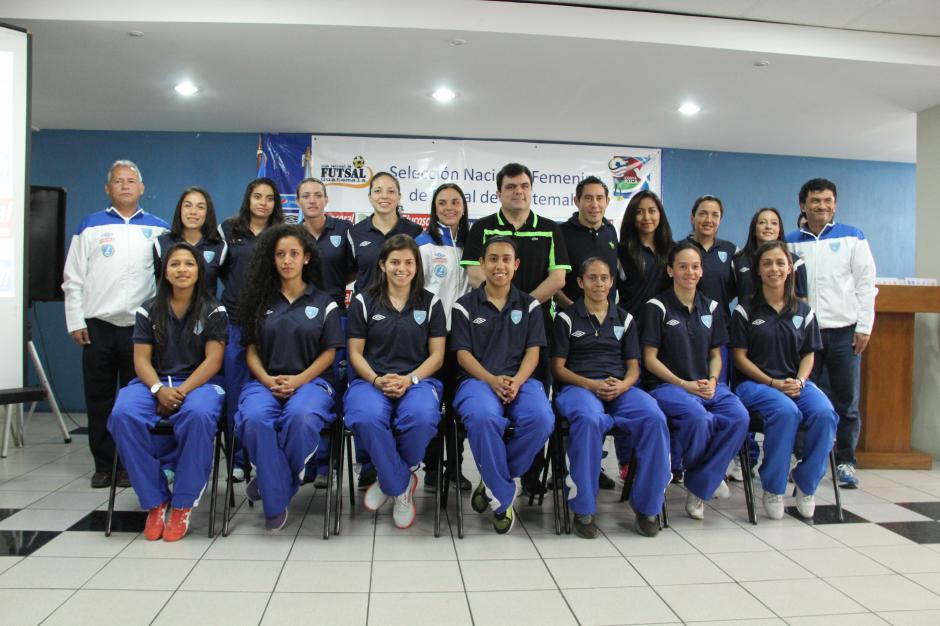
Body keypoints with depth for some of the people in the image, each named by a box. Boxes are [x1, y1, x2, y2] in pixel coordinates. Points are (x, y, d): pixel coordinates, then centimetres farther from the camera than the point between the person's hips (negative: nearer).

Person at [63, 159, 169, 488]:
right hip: (98, 326, 1)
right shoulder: (90, 226, 9)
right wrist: (75, 321, 0)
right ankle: (103, 465, 16)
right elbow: (73, 279, 7)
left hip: (142, 326, -1)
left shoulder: (159, 228, 8)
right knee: (99, 399, 6)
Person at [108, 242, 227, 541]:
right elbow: (141, 360, 5)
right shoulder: (149, 310, 12)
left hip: (199, 382, -2)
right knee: (123, 415, -31)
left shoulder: (213, 311, 6)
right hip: (154, 382, 3)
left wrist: (182, 391, -18)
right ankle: (155, 502, -17)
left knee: (198, 415, -38)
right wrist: (159, 390, -16)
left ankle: (182, 505, -21)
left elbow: (213, 360, -3)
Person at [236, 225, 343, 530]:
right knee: (255, 418, -34)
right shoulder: (261, 300, 14)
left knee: (301, 416, -37)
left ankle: (270, 482, -11)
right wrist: (268, 380, -10)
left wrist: (298, 380, -12)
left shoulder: (323, 302, 9)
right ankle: (276, 502, -19)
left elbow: (329, 352, 5)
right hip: (264, 381, 2)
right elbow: (251, 350, 10)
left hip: (310, 380, -1)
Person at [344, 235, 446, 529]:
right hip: (371, 380, 0)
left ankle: (390, 479, -5)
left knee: (421, 417, -36)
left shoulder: (430, 302, 10)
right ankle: (401, 485, -10)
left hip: (418, 379, 0)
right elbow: (355, 353, 7)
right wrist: (376, 380, -13)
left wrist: (409, 379, -12)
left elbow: (437, 355, 6)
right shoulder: (363, 301, 9)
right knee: (367, 418, -36)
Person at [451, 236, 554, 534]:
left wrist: (516, 382, -14)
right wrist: (492, 380, -16)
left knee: (542, 418, -32)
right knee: (483, 418, -38)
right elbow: (463, 353, 2)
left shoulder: (529, 305, 15)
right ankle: (503, 497, -17)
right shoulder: (465, 305, 9)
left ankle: (493, 483, -8)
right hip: (478, 379, -2)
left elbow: (532, 351, 7)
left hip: (520, 379, 2)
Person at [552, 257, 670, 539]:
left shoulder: (624, 319, 19)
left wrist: (623, 385, -7)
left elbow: (633, 367, 16)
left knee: (655, 418, -29)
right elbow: (558, 367, 4)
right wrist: (591, 384, -12)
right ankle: (583, 509, -24)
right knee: (589, 420, -40)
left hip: (620, 388, 3)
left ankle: (647, 507, -14)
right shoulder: (567, 318, 8)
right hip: (578, 386, -3)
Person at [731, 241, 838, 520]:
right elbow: (740, 357, -1)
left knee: (825, 413, -29)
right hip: (754, 383, -3)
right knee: (787, 412, -35)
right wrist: (773, 383, -13)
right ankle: (773, 488, -16)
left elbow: (808, 355, 13)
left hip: (795, 383, 4)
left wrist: (799, 381, -8)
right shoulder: (745, 311, 2)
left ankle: (806, 485, -6)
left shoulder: (803, 311, 14)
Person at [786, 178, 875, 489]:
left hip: (844, 331, -1)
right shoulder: (790, 243, 9)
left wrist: (864, 326, -3)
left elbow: (866, 284, 2)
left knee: (846, 401, 5)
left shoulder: (852, 238, 5)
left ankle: (845, 462, 16)